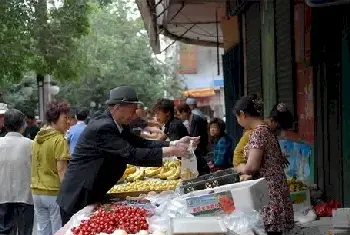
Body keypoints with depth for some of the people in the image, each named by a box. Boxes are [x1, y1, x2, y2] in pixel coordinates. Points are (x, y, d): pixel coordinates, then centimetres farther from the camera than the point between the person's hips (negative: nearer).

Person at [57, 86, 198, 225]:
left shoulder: (119, 126, 6)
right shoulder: (102, 127, -24)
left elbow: (141, 143, 3)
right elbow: (131, 155, -29)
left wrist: (175, 144, -9)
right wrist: (171, 151, -27)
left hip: (93, 195, 9)